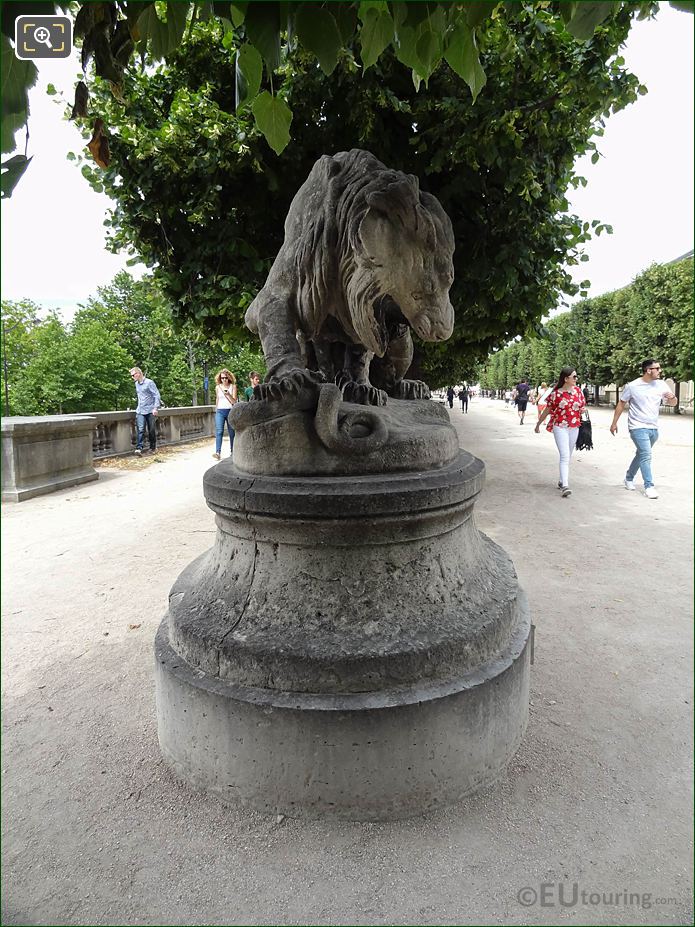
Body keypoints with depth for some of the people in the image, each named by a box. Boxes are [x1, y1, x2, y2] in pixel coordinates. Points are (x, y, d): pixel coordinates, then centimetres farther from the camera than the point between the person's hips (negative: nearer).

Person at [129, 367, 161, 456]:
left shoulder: (149, 382, -8)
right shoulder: (136, 384, 14)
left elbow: (157, 395, -12)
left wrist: (155, 408, -19)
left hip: (150, 411, -4)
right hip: (140, 411, 4)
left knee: (152, 430, 4)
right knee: (140, 430, -10)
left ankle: (153, 447, 20)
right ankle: (139, 448, -19)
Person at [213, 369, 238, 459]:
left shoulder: (233, 386, 1)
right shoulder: (218, 387, 8)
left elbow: (234, 401, -4)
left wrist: (228, 394, -20)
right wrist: (216, 410, 21)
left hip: (230, 411, -1)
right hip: (220, 411, 1)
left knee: (232, 432, 7)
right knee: (219, 431, -13)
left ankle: (232, 451, 19)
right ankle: (217, 452, -20)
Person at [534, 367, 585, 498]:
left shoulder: (577, 390, 4)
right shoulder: (556, 393, -8)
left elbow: (582, 407, 14)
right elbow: (547, 410, 4)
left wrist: (582, 410, -10)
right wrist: (538, 424, 12)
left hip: (574, 427, 5)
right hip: (560, 427, -5)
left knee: (567, 457, 14)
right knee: (564, 456, -14)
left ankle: (562, 481, 29)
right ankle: (565, 486, -19)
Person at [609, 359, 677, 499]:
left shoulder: (661, 385, 2)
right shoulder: (632, 386, -9)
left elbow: (673, 403, 6)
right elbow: (621, 404, 0)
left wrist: (672, 397, -18)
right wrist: (614, 423, 2)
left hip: (654, 428, 6)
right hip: (638, 427, -5)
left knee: (641, 454, 16)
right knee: (646, 455, -14)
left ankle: (628, 479, 33)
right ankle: (649, 487, -9)